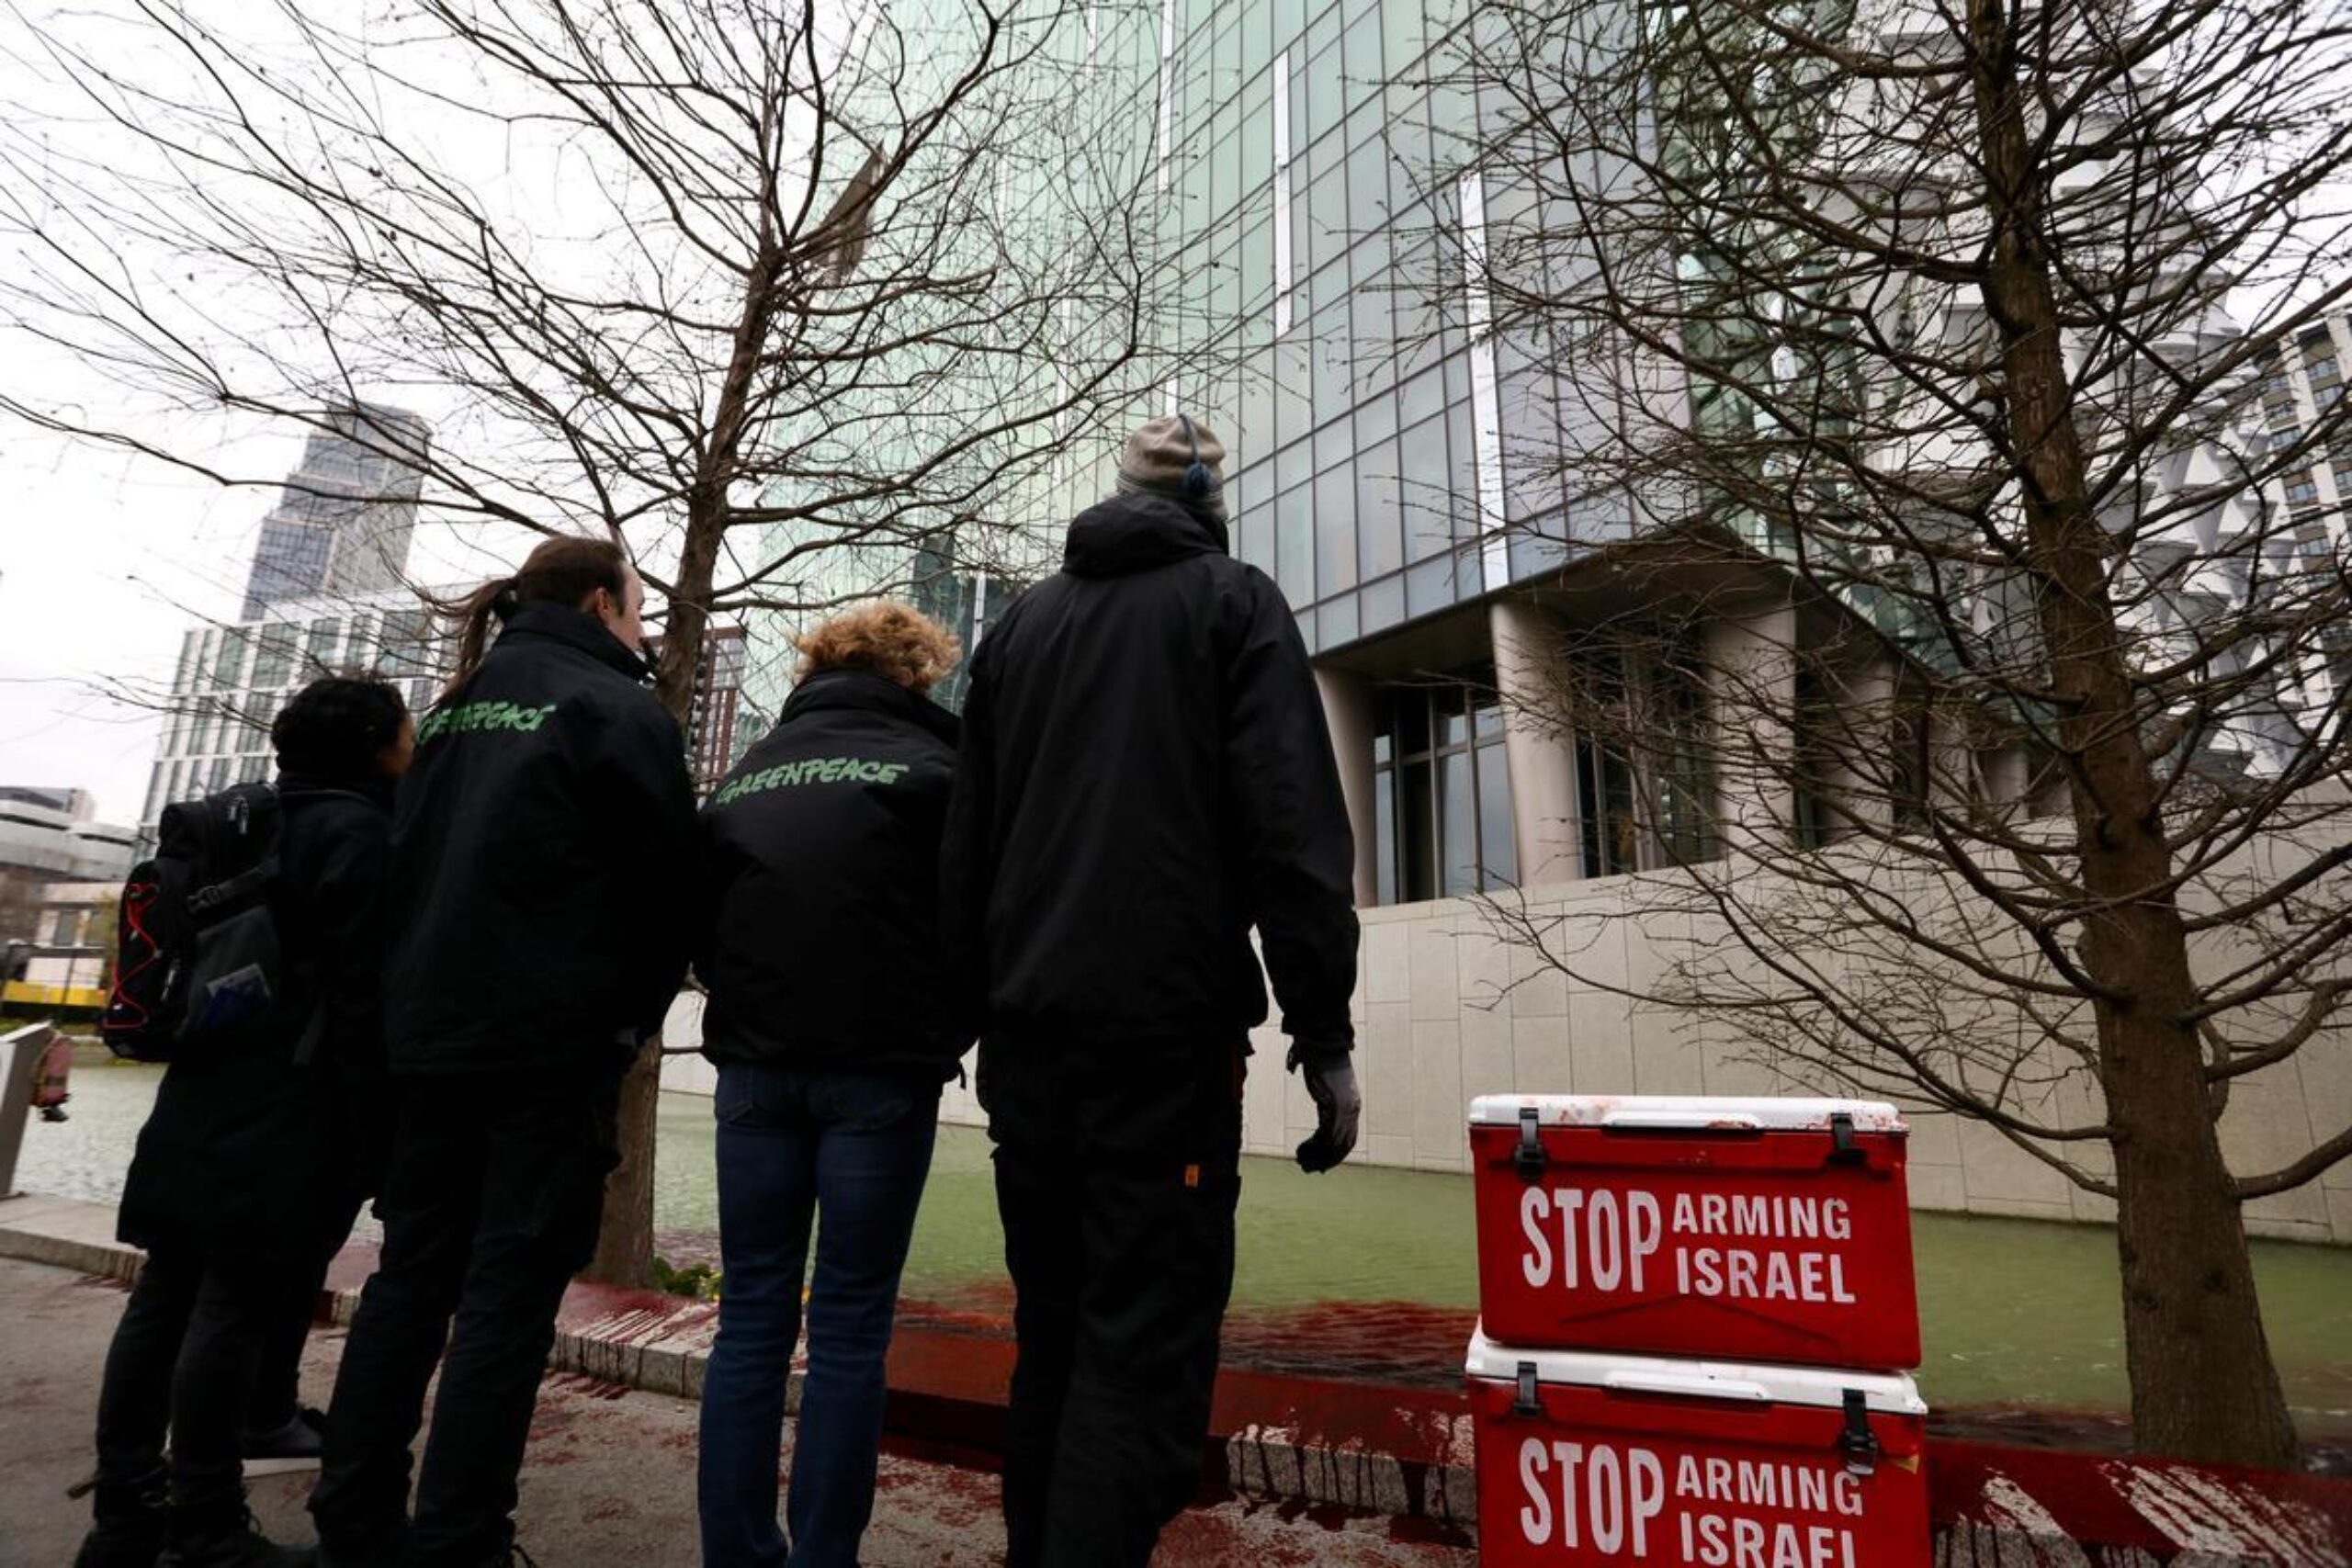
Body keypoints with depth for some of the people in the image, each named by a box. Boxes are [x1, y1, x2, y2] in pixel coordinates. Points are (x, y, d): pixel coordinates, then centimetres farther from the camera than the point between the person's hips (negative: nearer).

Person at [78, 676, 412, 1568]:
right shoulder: (357, 833, -13)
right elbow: (359, 992, -17)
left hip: (204, 1099, 10)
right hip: (284, 1116, -9)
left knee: (167, 1298, 12)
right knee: (238, 1307, -4)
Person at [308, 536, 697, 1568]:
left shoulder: (454, 708, 15)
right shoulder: (615, 709, -7)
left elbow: (410, 860, 17)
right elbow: (667, 880, -9)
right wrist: (633, 1019, 5)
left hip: (430, 1034, 7)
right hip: (553, 1043, -7)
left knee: (411, 1271, 15)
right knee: (510, 1289, 0)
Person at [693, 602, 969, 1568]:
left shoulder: (746, 778, 12)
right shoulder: (928, 765, 0)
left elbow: (699, 924, 13)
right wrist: (944, 1036, 12)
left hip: (756, 1068, 4)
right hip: (881, 1071, -4)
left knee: (751, 1319, 12)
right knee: (849, 1331, 4)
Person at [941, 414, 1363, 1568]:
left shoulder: (1022, 620, 17)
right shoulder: (1233, 602, 4)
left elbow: (969, 838, 16)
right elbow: (1294, 826, -9)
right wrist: (1323, 1033, -8)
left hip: (1030, 1027, 6)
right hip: (1166, 1025, -5)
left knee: (1052, 1331, 16)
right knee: (1146, 1342, -2)